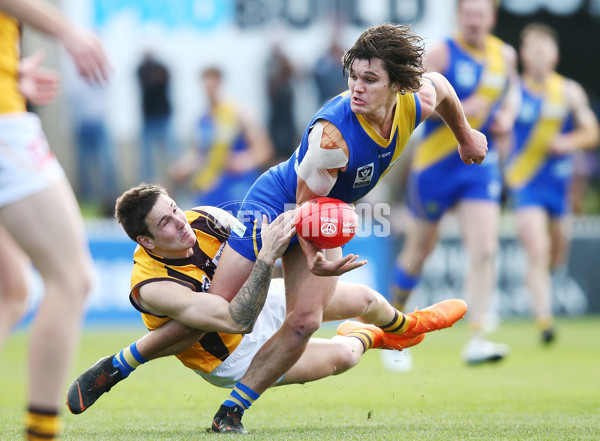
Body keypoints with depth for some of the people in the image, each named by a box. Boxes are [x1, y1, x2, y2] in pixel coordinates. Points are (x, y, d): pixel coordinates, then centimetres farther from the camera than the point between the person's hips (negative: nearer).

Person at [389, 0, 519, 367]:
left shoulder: (505, 55, 5)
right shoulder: (442, 54, -9)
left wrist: (507, 117, 3)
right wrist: (457, 109, -27)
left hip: (480, 165, 3)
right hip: (434, 166, -3)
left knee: (485, 250, -14)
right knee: (419, 250, 9)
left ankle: (477, 339, -17)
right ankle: (395, 315, 36)